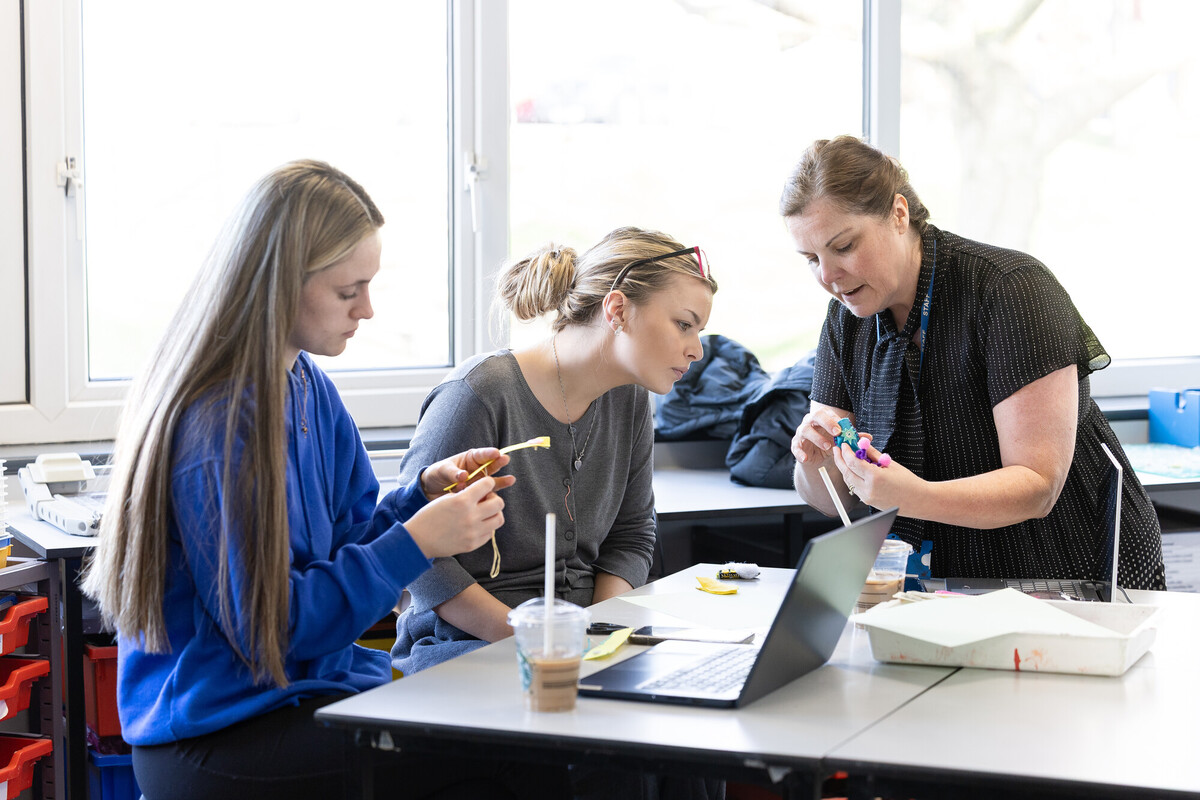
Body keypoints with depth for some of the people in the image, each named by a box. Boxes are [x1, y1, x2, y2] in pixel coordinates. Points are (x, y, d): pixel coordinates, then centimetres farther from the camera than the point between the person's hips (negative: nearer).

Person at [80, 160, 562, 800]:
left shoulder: (310, 389, 7)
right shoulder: (216, 431, -21)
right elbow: (271, 624, -18)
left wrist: (423, 493, -4)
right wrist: (416, 542, -17)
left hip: (316, 685, 8)